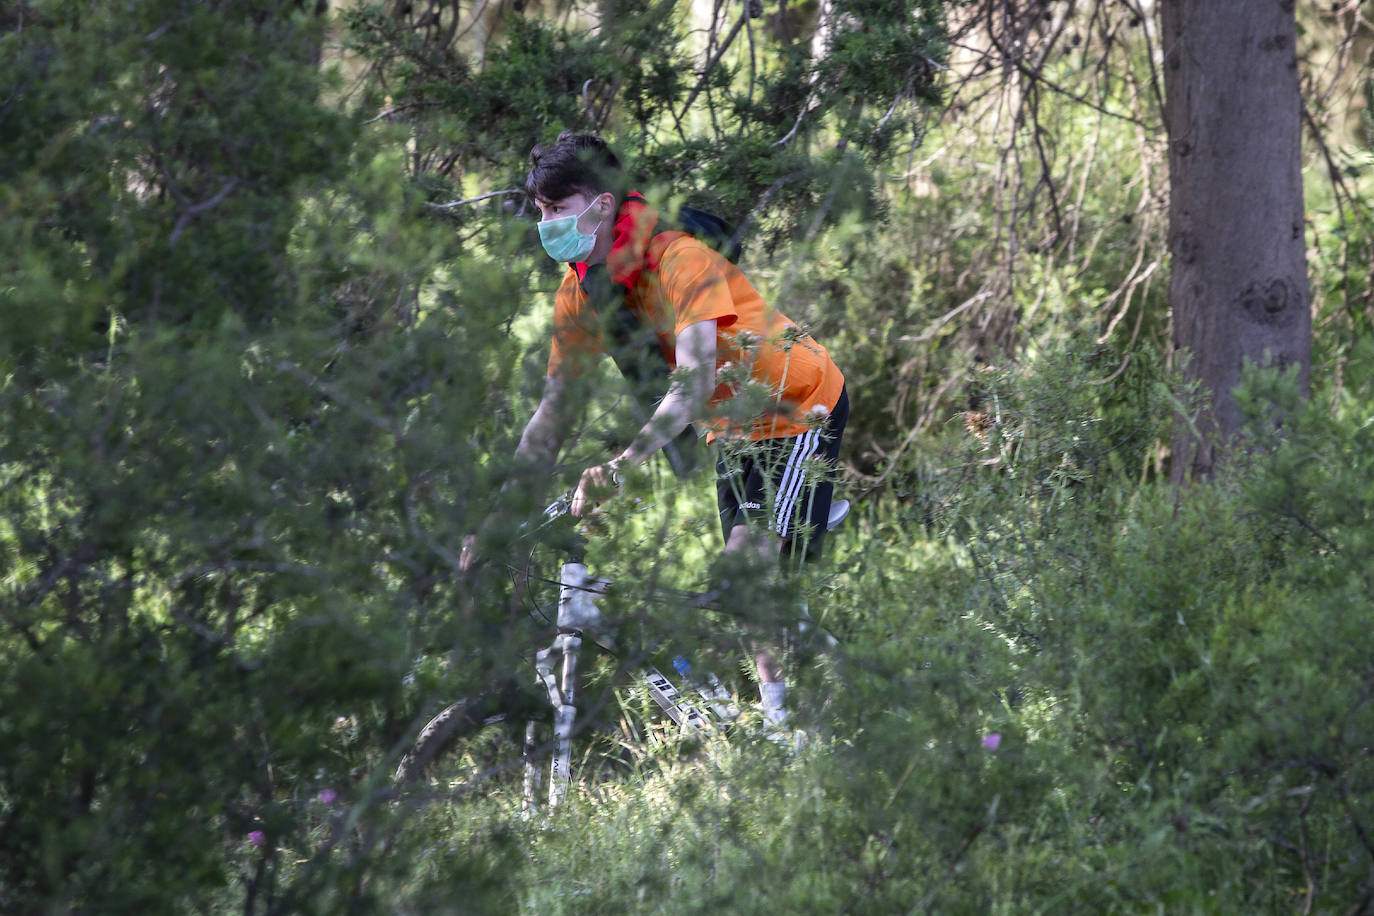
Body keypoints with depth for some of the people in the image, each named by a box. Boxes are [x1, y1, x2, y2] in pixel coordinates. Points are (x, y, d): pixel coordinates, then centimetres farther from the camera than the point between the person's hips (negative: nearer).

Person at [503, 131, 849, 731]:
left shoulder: (678, 259, -31)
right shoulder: (581, 293, -8)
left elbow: (695, 381, -43)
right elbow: (554, 407, -4)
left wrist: (620, 466, -56)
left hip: (801, 410, -8)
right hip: (735, 427, 8)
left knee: (752, 564, -17)